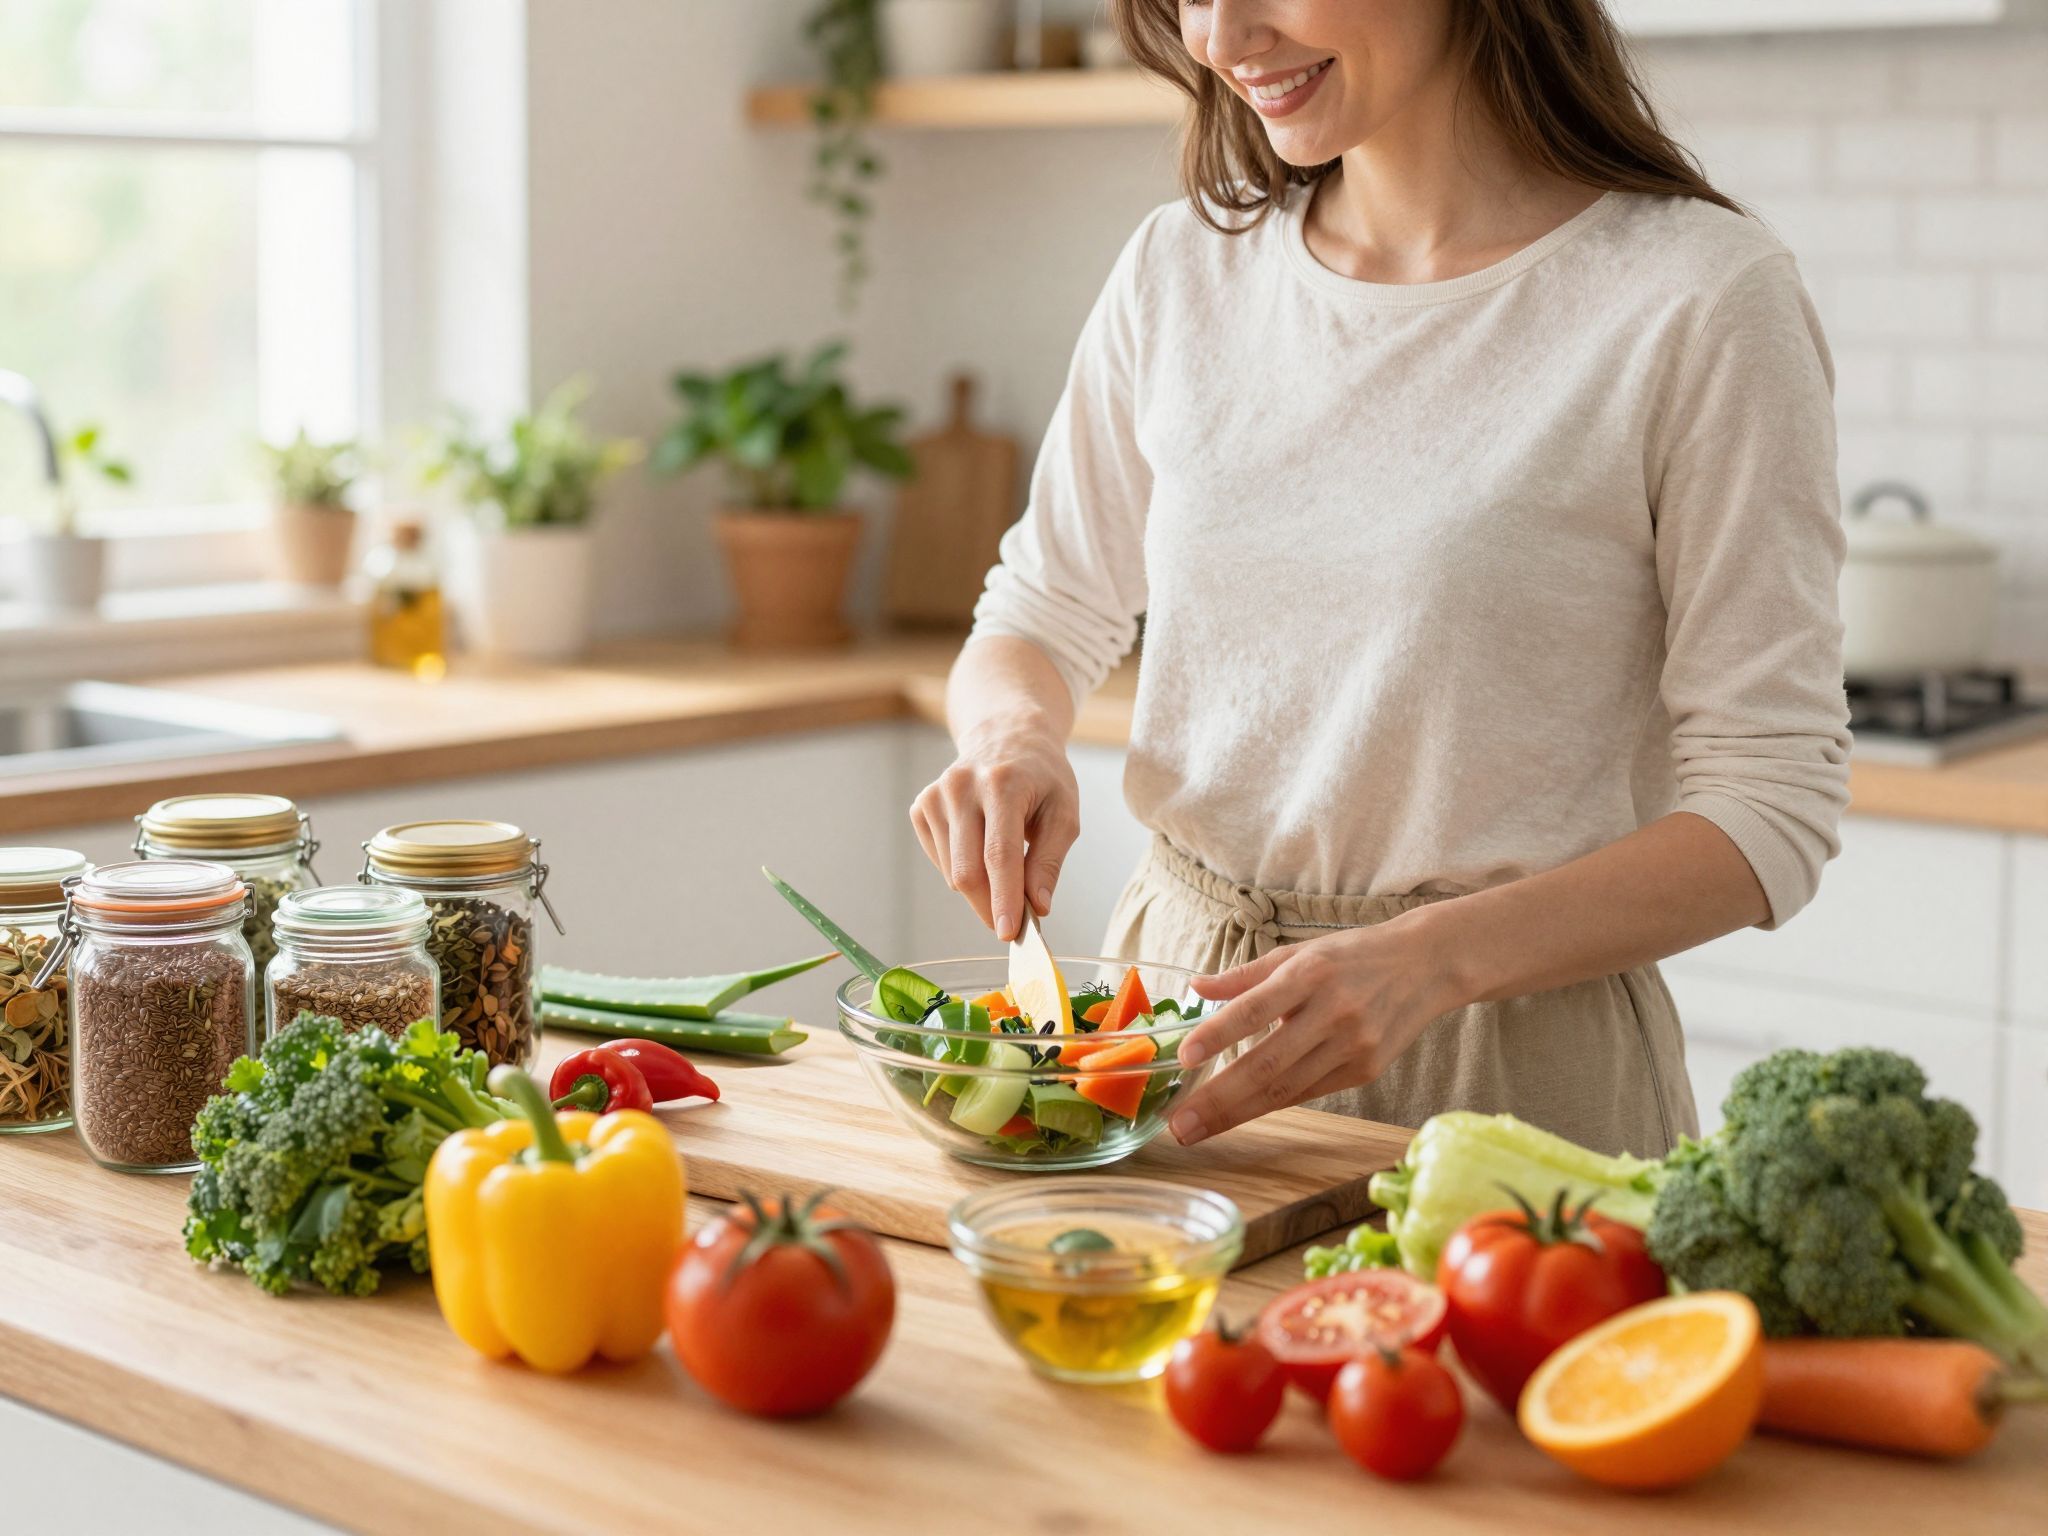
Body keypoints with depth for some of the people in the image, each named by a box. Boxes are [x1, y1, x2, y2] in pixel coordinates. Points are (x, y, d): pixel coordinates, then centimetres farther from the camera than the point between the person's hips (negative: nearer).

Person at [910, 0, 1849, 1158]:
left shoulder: (1699, 298, -13)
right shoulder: (1185, 268, 2)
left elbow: (1771, 809, -14)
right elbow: (1045, 617, 14)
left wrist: (1428, 961, -26)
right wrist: (1013, 733, -10)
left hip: (1510, 1064, -4)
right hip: (1186, 1003, 5)